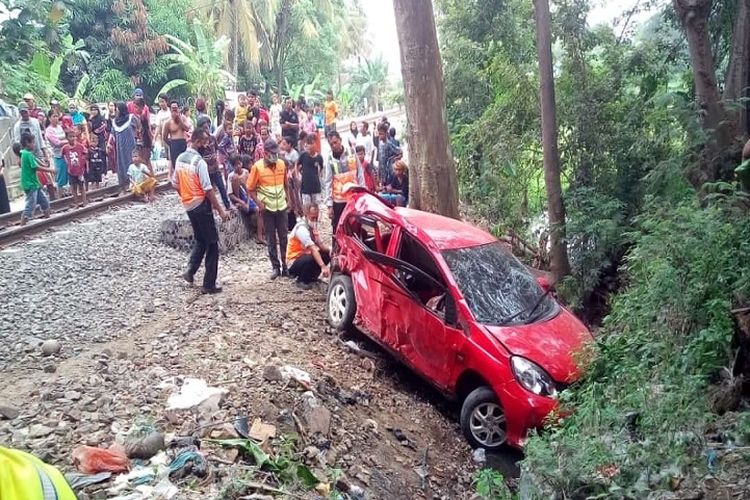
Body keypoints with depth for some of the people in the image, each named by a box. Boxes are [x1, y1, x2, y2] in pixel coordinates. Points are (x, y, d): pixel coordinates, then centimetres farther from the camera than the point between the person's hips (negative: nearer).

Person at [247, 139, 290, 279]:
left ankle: (285, 265, 15)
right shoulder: (257, 167, -10)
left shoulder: (282, 164, 1)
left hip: (282, 207, 3)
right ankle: (276, 267, 13)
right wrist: (259, 203, -15)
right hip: (267, 208, -3)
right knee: (271, 239, 5)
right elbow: (250, 189, -5)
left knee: (283, 238, 7)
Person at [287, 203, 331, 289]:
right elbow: (313, 249, -36)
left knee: (327, 254, -6)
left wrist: (330, 251, -17)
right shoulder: (302, 228, -25)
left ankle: (312, 277, 9)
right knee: (311, 258, -35)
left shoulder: (312, 226, 3)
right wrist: (323, 266, -44)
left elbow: (320, 244, 4)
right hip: (293, 263, -8)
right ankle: (301, 281, -9)